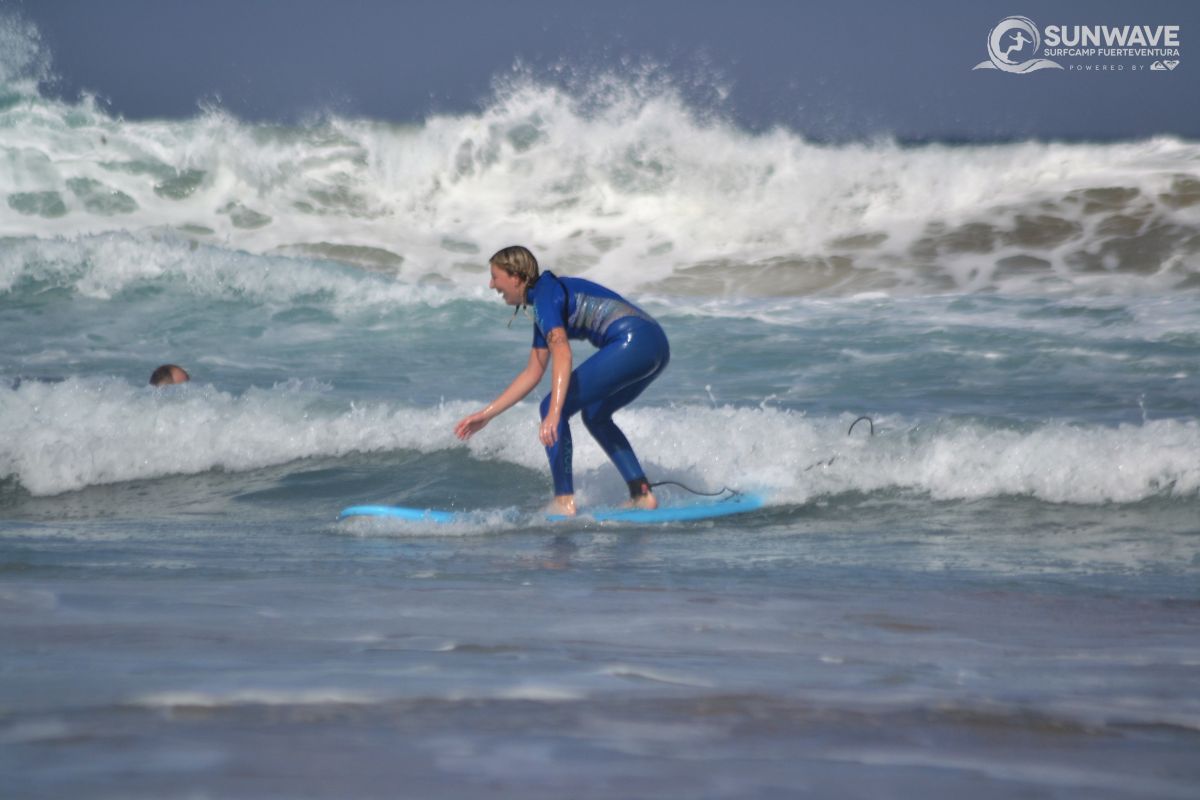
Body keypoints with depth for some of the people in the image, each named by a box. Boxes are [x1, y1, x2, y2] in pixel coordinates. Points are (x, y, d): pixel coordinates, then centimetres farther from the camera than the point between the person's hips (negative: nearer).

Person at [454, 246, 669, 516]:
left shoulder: (545, 295, -4)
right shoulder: (543, 302, 25)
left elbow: (562, 354, -21)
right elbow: (532, 374, 29)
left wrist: (554, 414, -31)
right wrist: (486, 414, 29)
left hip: (632, 343, -10)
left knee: (553, 408, -5)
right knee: (594, 414, 27)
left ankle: (564, 502, -7)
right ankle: (643, 496, 22)